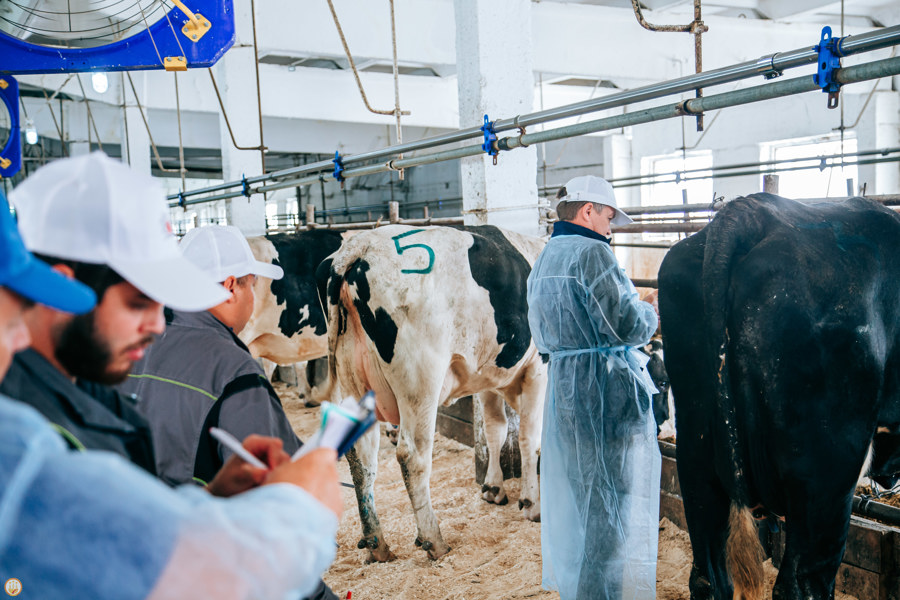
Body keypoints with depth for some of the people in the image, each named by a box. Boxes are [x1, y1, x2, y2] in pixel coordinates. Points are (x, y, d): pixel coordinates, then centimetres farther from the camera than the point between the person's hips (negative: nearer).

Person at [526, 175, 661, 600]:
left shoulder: (544, 258, 12)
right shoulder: (592, 253, -16)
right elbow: (630, 326, -18)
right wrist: (651, 314, 1)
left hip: (562, 385, 9)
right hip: (609, 389, -9)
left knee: (576, 494, 21)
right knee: (616, 502, 3)